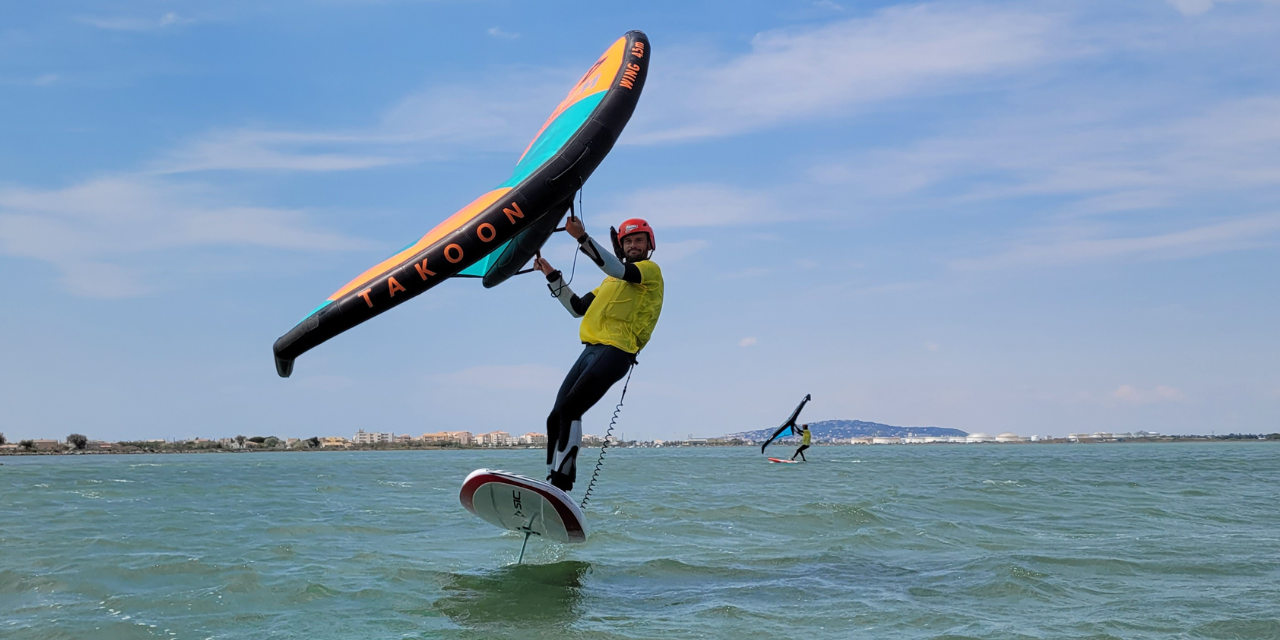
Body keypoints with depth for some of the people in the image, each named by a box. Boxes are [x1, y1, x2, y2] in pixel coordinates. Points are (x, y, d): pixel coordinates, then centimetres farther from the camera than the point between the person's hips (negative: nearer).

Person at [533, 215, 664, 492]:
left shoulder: (651, 270, 5)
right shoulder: (611, 280, 31)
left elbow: (620, 270, -16)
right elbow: (577, 308, 30)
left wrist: (583, 238, -23)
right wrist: (551, 275, 23)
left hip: (615, 352, -9)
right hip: (591, 351, 9)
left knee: (569, 410, -22)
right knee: (556, 418, 1)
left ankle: (561, 485, -26)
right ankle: (551, 487, 1)